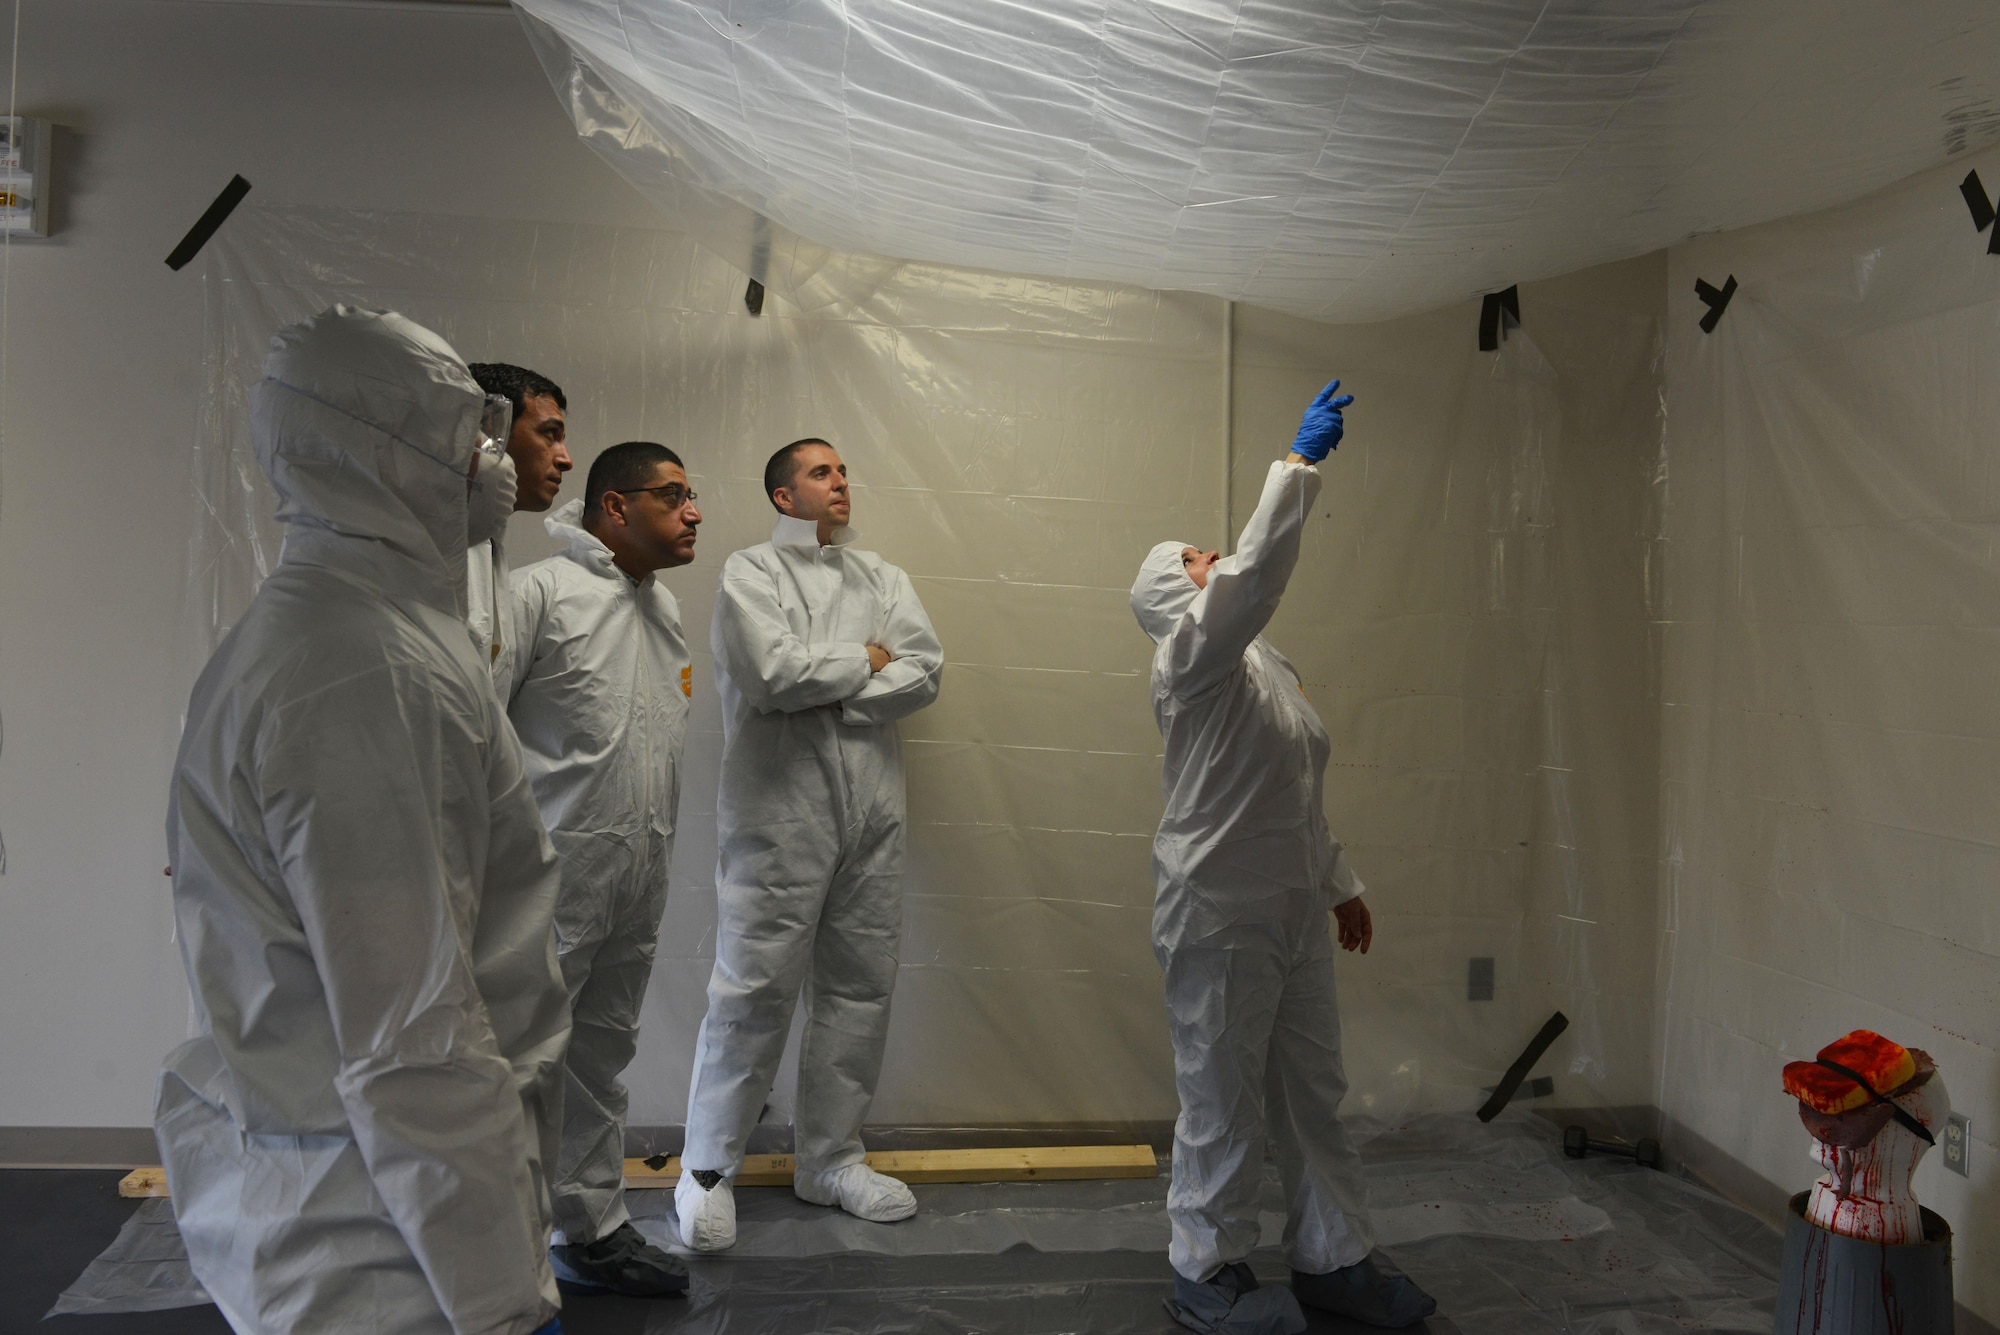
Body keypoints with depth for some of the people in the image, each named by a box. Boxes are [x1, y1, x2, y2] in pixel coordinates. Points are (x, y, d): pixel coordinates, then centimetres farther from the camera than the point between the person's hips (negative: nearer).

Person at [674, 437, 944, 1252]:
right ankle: (707, 1168, 12)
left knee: (860, 987, 9)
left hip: (871, 809, 5)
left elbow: (925, 672, 1)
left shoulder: (883, 578, 16)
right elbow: (772, 673, -16)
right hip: (780, 811, -5)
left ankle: (832, 1159, 23)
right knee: (755, 991, -4)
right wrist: (865, 661, -3)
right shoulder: (749, 573, 2)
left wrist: (824, 694, -9)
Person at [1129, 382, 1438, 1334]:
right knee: (1224, 1104, 2)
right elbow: (1257, 568, -28)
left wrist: (1341, 883, 22)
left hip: (1295, 914, 9)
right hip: (1219, 916, -8)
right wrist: (1301, 461, -26)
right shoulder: (1191, 657, -9)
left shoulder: (1269, 666, 18)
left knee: (1312, 1094, 15)